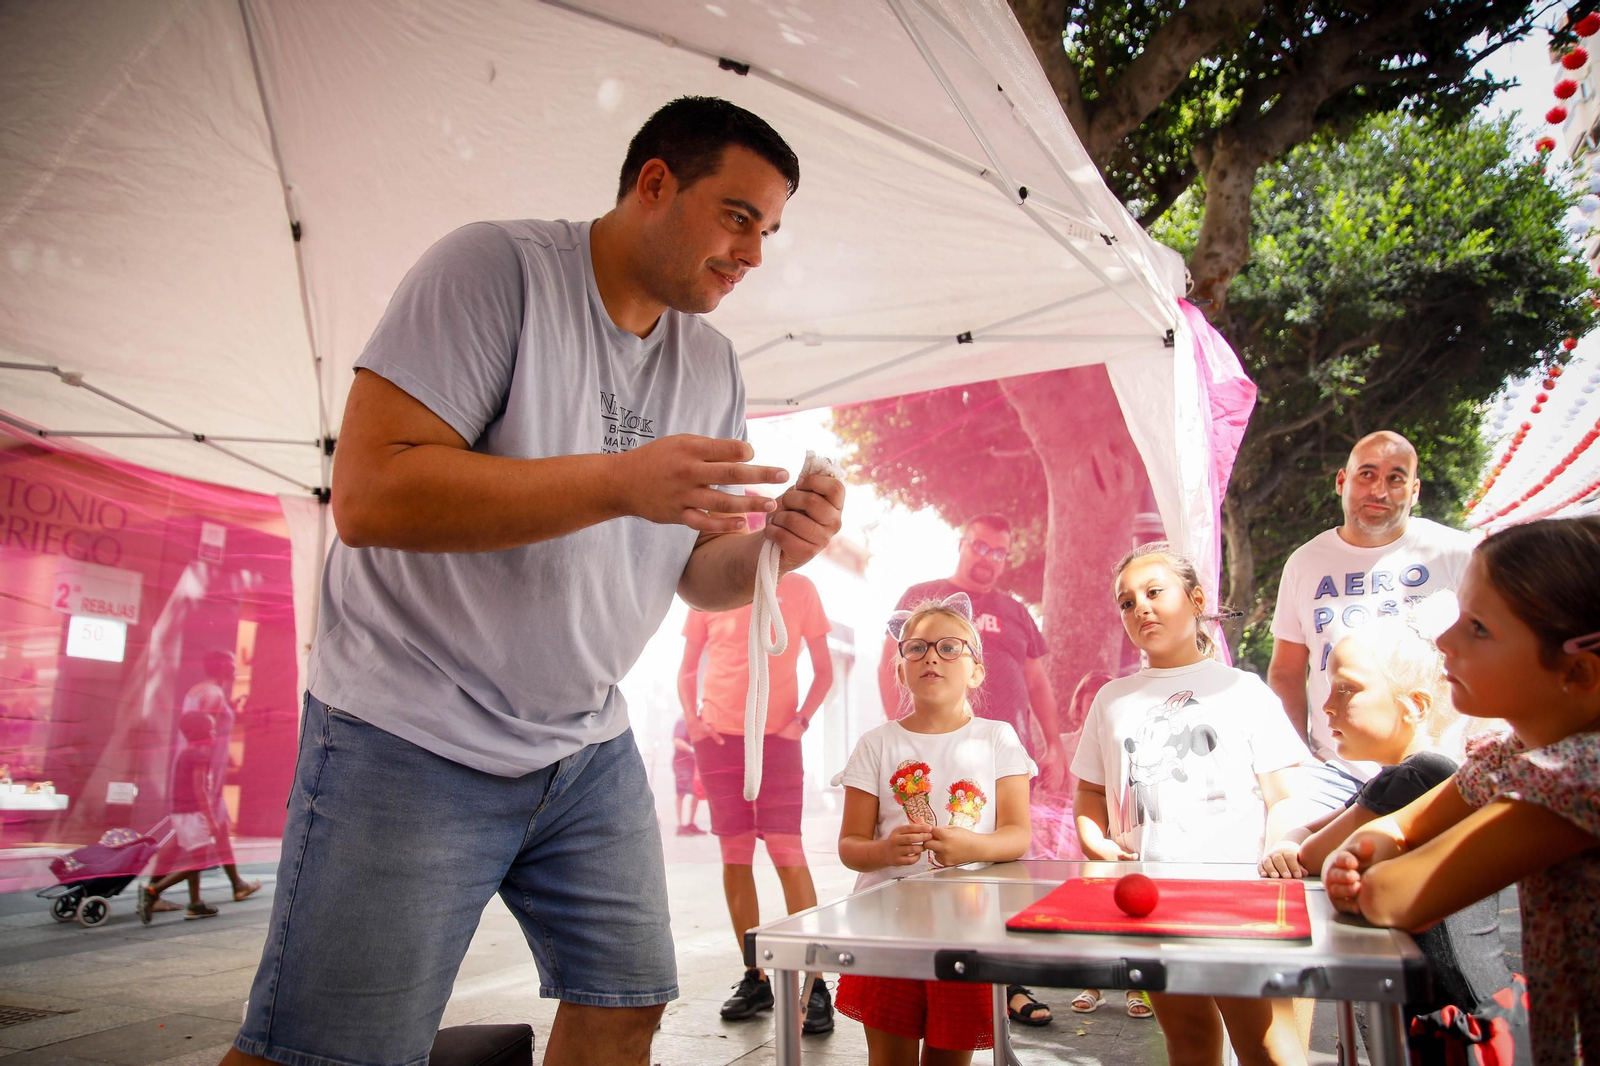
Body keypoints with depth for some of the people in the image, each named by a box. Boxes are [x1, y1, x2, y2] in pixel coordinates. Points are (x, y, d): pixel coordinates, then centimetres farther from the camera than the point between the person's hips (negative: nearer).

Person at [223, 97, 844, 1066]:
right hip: (417, 736, -6)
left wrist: (771, 548, -14)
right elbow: (370, 494, -24)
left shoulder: (712, 365, 7)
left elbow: (700, 574, 9)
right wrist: (620, 482, -28)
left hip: (590, 748, 7)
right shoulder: (495, 266, -13)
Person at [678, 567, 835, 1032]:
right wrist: (692, 716, -2)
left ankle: (814, 987, -3)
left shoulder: (798, 588, 3)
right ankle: (755, 979, 15)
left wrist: (802, 717, -6)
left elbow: (824, 670, 7)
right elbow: (687, 670, 14)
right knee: (735, 854, 5)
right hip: (719, 734, 3)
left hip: (778, 737, -2)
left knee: (786, 851, -9)